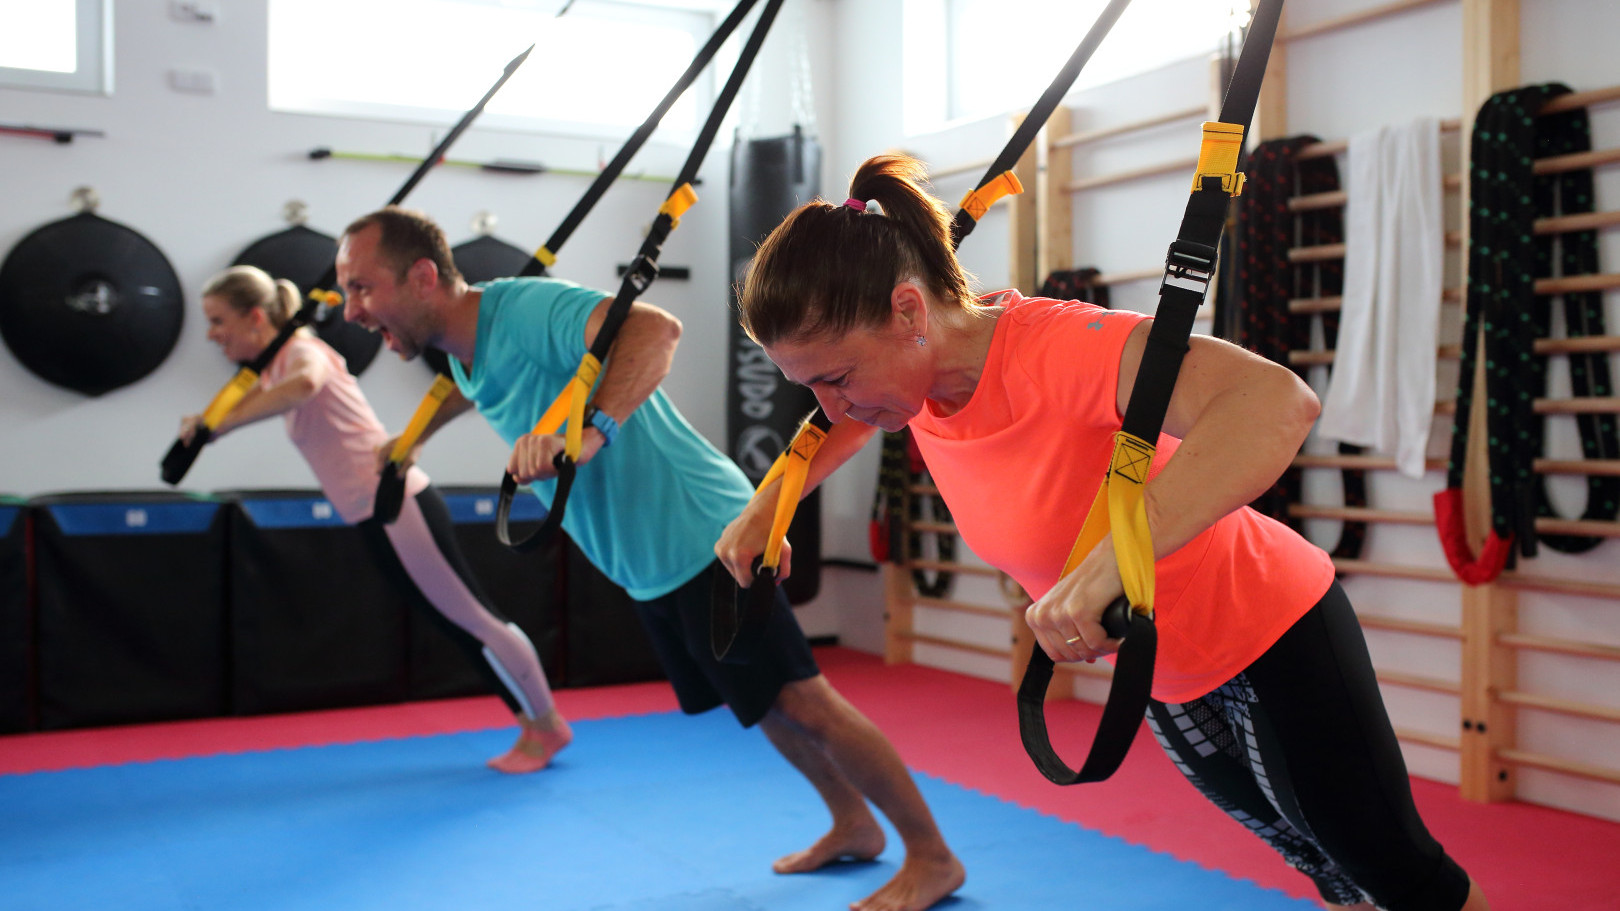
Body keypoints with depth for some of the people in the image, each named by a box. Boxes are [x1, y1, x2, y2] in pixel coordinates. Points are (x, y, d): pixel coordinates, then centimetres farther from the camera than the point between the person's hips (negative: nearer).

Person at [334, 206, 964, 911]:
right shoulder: (463, 350, 4)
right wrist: (409, 442, 30)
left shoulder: (526, 308, -25)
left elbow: (655, 328, -43)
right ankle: (853, 825, 39)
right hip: (646, 571, 10)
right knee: (764, 705, 21)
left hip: (703, 538, -9)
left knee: (804, 703, -6)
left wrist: (590, 433, -55)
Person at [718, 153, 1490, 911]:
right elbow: (854, 418, 15)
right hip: (1165, 677, 8)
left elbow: (1277, 403, -51)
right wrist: (764, 510, 6)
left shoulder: (1055, 349, -36)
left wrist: (1112, 561, -59)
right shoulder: (912, 363, -11)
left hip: (1273, 637, -7)